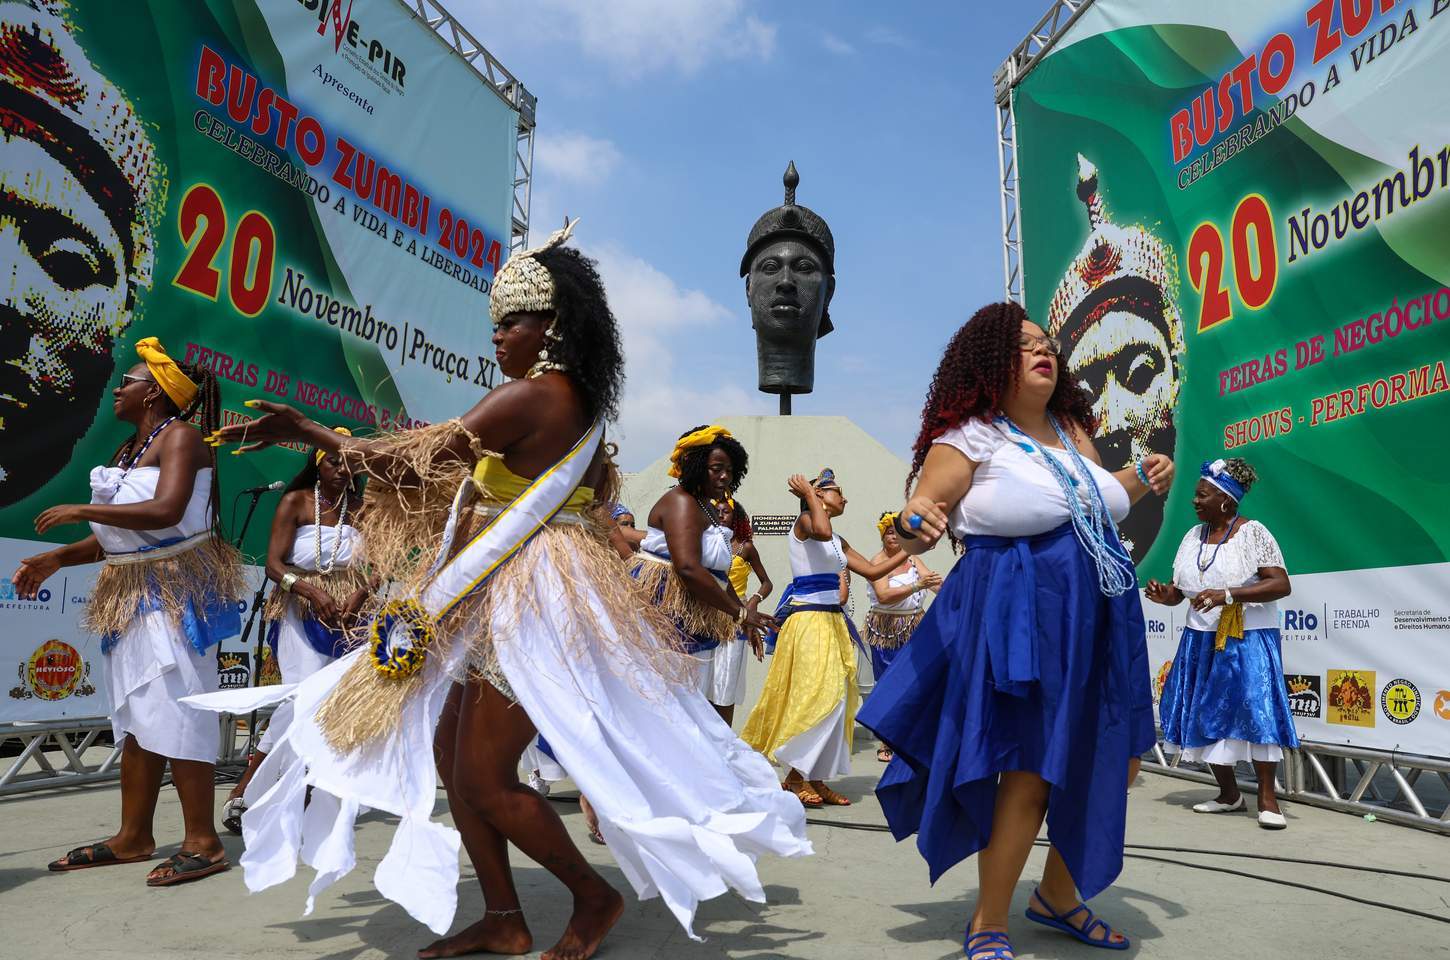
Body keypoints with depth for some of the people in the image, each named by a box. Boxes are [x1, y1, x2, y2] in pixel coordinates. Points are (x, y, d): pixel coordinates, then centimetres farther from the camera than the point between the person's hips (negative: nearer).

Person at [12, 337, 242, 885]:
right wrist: (56, 559, 9)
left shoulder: (179, 436, -9)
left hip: (176, 591, -9)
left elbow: (166, 512, -24)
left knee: (174, 711, -9)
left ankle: (203, 843, -4)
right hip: (134, 595, 9)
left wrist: (81, 511, -16)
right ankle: (133, 838, 22)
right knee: (136, 716, 12)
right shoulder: (129, 449, 16)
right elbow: (118, 534, 17)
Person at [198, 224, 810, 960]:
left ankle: (595, 896, 17)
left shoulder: (528, 397, -16)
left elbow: (422, 462, -20)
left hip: (529, 599, -10)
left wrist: (308, 431, -13)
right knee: (450, 750, 13)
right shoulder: (579, 405, 12)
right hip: (504, 601, 10)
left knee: (485, 780, -2)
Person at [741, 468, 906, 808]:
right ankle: (795, 775, 0)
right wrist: (810, 494, -15)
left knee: (836, 699, 6)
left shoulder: (838, 541, 19)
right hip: (808, 619, -9)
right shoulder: (804, 520, -4)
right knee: (818, 697, -12)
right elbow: (821, 531, -29)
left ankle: (815, 777, 12)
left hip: (832, 621, 9)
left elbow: (872, 571, 19)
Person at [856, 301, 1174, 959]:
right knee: (1030, 772, -8)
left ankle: (1058, 896, 35)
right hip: (1016, 619, -8)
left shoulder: (1072, 429, 14)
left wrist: (1141, 478, 13)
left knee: (1114, 763, 13)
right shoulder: (969, 437, -8)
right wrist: (914, 526, -36)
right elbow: (917, 516, -14)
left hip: (1097, 619, 8)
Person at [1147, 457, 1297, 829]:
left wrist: (1226, 594, -27)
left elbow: (1281, 585, -17)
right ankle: (1228, 794, 18)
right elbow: (1180, 589, 13)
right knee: (1206, 714, 6)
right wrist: (1165, 595, -10)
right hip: (1201, 641, 6)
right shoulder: (1193, 536, 9)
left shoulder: (1252, 533, -8)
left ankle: (1267, 797, -2)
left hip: (1248, 641, -6)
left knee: (1256, 708, -14)